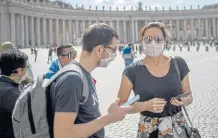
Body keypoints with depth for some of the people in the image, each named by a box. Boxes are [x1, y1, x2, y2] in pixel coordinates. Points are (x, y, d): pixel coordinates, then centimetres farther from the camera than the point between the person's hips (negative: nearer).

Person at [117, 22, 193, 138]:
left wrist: (183, 101, -16)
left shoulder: (179, 64, -3)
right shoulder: (133, 71, -10)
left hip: (177, 128, 2)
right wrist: (146, 105, -23)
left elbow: (189, 96, 6)